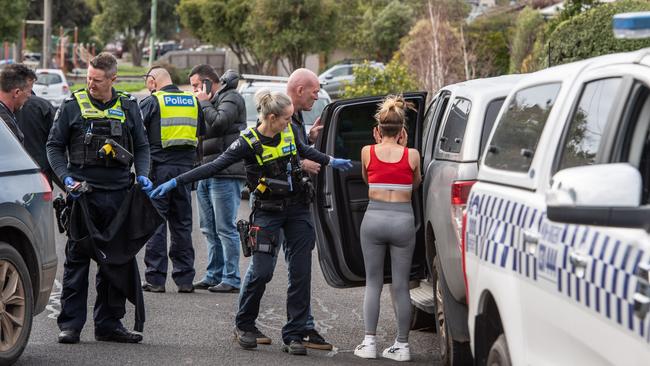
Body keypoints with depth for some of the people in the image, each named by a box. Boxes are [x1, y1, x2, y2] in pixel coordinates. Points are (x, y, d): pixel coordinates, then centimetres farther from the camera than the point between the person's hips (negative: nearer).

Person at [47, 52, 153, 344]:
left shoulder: (128, 108, 8)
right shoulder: (73, 106, 1)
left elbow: (142, 146, 15)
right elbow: (54, 145, 4)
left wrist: (142, 175, -2)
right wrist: (66, 178, -9)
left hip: (118, 194, 3)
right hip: (82, 192, -3)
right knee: (77, 258, -1)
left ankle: (109, 323, 15)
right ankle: (70, 325, 3)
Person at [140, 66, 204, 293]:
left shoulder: (151, 102, -4)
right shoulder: (193, 102, 11)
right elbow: (203, 135, 15)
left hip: (159, 167, -4)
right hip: (185, 167, 4)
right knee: (182, 223, 10)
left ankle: (156, 278, 0)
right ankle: (185, 278, 10)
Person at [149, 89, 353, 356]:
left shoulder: (290, 132, 0)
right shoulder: (249, 143, -15)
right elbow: (214, 166, -16)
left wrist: (331, 162, 29)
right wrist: (175, 182, -20)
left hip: (297, 208, 5)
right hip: (267, 212, -5)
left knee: (300, 272, -1)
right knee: (261, 271, -9)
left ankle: (293, 336, 5)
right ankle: (244, 325, 14)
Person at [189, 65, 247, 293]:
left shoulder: (230, 98, -5)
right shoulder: (212, 102, 23)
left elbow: (219, 122, -21)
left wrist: (204, 103, -7)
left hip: (225, 174, -10)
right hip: (205, 174, 10)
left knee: (225, 228, -9)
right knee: (210, 229, 12)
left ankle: (232, 279, -7)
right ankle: (214, 275, 18)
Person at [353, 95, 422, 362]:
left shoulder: (368, 152, 0)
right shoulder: (412, 155, -2)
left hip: (374, 217, 0)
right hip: (403, 220, 0)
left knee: (373, 283, 11)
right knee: (400, 285, 7)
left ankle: (369, 342, 7)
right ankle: (402, 345, 10)